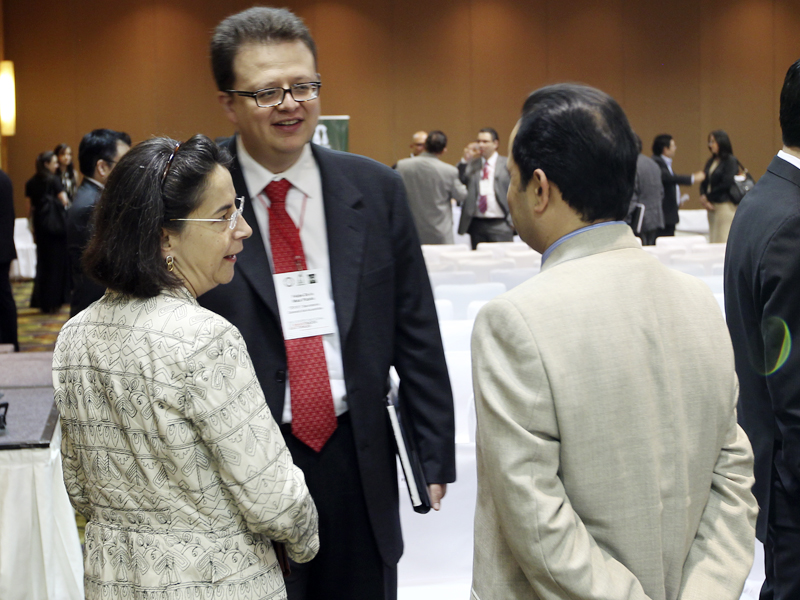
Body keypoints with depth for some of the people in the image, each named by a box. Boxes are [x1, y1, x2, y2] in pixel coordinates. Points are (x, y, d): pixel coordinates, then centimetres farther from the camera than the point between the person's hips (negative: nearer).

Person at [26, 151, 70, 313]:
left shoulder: (31, 183, 6)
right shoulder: (53, 180, -10)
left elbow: (30, 205, 9)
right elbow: (64, 201, -13)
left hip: (40, 225, 5)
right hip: (56, 225, -5)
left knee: (43, 263, 12)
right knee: (57, 262, 2)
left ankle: (42, 301, 15)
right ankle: (53, 301, 2)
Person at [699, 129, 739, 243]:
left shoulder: (731, 161, -6)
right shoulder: (711, 162, 16)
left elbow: (727, 183, -13)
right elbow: (704, 182, 13)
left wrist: (708, 197, -8)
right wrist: (703, 196, -7)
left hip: (725, 206, -7)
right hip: (712, 206, 7)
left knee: (723, 240, -9)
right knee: (713, 240, 6)